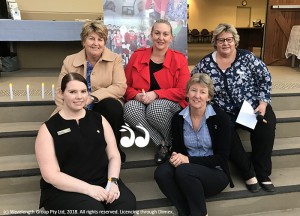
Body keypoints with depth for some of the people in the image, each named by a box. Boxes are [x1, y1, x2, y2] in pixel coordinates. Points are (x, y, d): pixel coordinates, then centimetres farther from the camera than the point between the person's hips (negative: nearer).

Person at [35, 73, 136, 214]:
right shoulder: (48, 128, 0)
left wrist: (112, 181, -11)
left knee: (127, 202, -26)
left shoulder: (99, 119, 11)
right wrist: (88, 188, -18)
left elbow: (114, 155, 9)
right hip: (65, 190, -3)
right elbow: (50, 175, -7)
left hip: (103, 181, 3)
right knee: (93, 209, -33)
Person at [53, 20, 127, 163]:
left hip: (104, 109, -1)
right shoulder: (70, 61, 5)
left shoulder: (115, 59, 0)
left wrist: (93, 97, -25)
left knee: (112, 106, -34)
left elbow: (120, 87, -13)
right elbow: (60, 91, 1)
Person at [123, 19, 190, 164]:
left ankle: (174, 143, -7)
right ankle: (163, 144, -19)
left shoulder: (179, 59, -1)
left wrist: (155, 94, -21)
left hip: (170, 106, -2)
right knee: (130, 108, -31)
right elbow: (125, 85, 7)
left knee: (156, 107, -36)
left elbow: (183, 91, -8)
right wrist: (136, 95, -16)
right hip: (140, 104, 2)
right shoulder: (137, 55, 5)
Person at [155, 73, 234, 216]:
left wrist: (188, 160, -21)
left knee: (183, 171, -33)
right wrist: (176, 158, -17)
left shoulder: (220, 118, -10)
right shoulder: (178, 118, 1)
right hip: (188, 169, 3)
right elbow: (177, 148, 9)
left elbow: (222, 157, -10)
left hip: (216, 172, -3)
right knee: (161, 172, -27)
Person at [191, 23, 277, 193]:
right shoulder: (206, 64, 0)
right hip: (225, 113, 0)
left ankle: (263, 173, -9)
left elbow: (265, 78, 1)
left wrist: (263, 103, -8)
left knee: (267, 124, -26)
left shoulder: (247, 57, -3)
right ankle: (248, 172, -12)